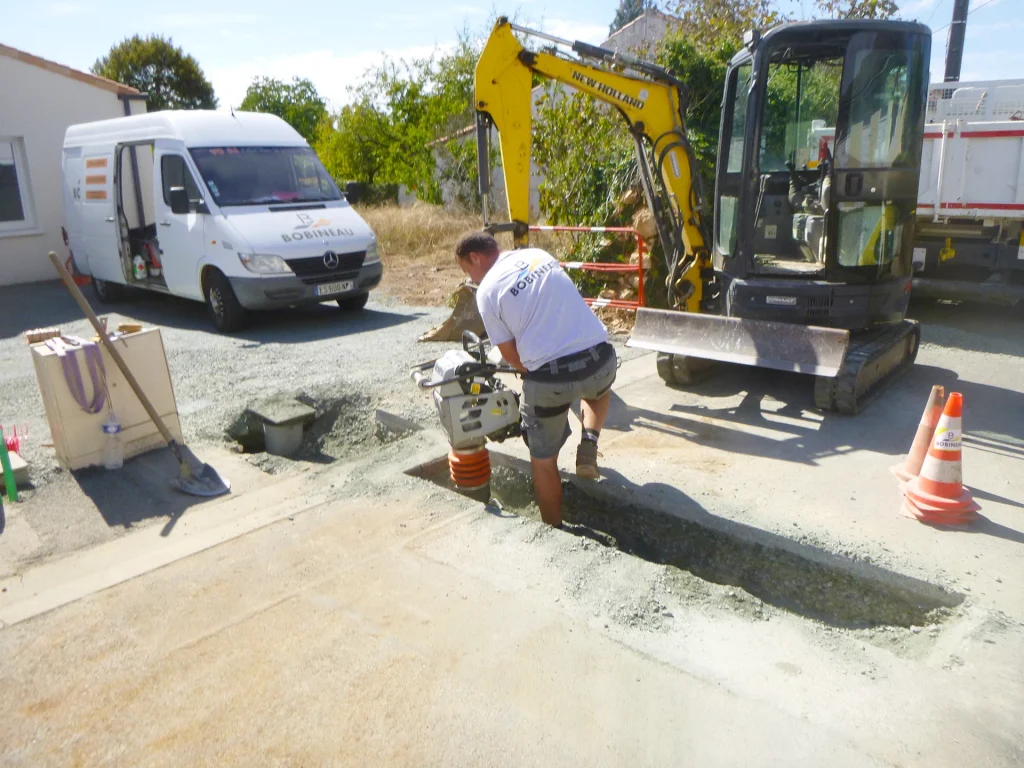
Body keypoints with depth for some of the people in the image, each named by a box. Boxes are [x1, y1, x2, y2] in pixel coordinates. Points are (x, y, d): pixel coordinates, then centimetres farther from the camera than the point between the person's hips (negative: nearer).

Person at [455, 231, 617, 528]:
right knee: (598, 387, 42)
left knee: (543, 460, 18)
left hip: (550, 379, -4)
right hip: (600, 358, 5)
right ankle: (589, 444, 22)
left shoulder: (487, 291, 0)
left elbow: (510, 355, 2)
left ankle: (555, 530, 29)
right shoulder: (539, 255, 16)